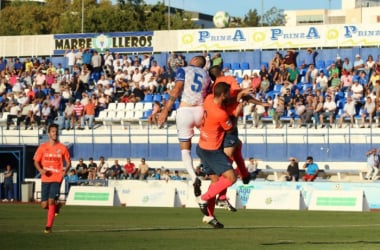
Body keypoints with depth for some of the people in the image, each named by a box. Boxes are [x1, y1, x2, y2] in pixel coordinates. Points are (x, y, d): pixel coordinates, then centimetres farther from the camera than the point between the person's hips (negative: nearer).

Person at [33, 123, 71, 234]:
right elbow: (36, 161, 7)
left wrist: (66, 170, -13)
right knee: (44, 205, 2)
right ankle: (56, 206, 37)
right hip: (45, 178, 2)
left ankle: (49, 226, -10)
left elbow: (68, 163, 7)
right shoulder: (42, 147, 4)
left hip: (57, 178, -2)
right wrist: (40, 170, -14)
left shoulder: (62, 148, 1)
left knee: (51, 201, -16)